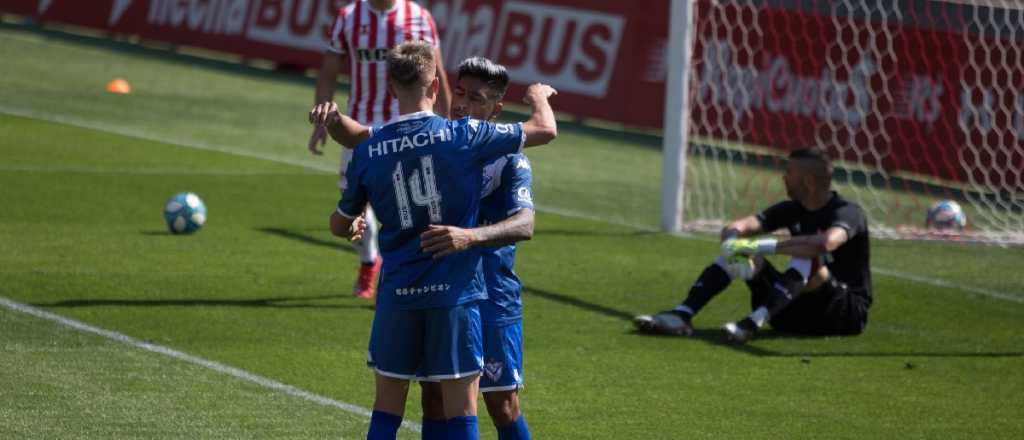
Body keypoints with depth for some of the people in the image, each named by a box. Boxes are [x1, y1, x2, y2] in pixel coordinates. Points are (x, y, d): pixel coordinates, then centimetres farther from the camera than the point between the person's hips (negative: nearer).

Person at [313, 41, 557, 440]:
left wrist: (353, 228, 38)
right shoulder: (463, 136, -9)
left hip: (398, 293, 2)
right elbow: (546, 130, -1)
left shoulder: (367, 152, -1)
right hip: (456, 290, -2)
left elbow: (340, 226, 13)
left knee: (387, 408, 11)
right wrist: (539, 98, 22)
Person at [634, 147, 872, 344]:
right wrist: (732, 241, -28)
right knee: (736, 246, -6)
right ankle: (681, 316, -24)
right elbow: (736, 227, -2)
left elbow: (826, 243, -40)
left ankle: (752, 324, -48)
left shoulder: (847, 212, -16)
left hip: (849, 314, -7)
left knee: (806, 257, -34)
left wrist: (763, 246, -40)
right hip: (795, 311, 7)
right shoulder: (792, 210, 7)